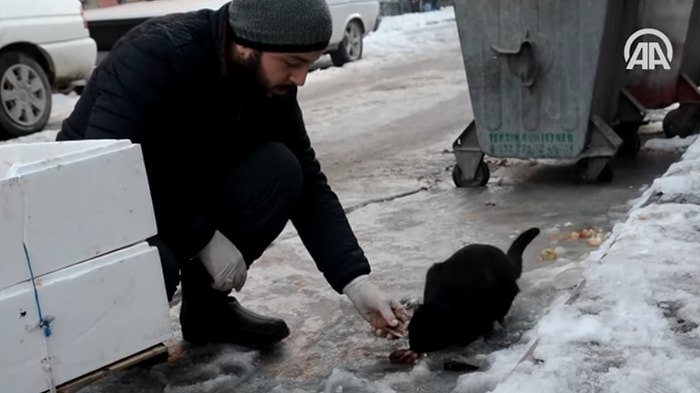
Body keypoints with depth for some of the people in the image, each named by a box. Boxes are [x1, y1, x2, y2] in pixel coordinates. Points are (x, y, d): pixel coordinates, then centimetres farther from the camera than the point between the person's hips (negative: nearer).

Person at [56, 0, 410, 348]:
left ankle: (208, 303, 0)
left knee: (278, 171, -19)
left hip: (180, 191, 6)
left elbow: (309, 186, -8)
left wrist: (356, 282, -18)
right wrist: (205, 238, -26)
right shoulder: (156, 54, -30)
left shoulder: (270, 82, -11)